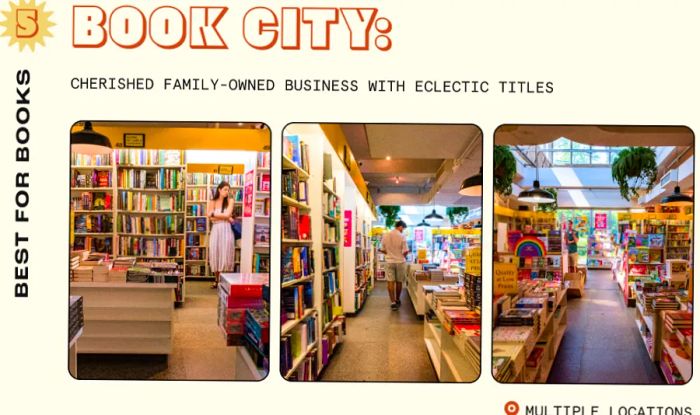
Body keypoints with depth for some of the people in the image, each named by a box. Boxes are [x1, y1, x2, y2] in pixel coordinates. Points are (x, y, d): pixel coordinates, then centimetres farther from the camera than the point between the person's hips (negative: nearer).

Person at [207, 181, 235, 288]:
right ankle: (217, 280, 14)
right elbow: (210, 217, -5)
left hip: (226, 231, -1)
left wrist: (214, 214, -3)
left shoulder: (230, 202, 5)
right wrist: (225, 217, -7)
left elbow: (227, 215, -8)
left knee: (225, 255, -3)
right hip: (215, 231, 1)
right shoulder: (211, 202, 6)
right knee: (215, 254, 3)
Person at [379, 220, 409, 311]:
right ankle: (397, 300, 27)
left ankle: (393, 302, -6)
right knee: (399, 282, 13)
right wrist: (404, 254, 10)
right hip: (400, 262, -1)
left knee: (390, 282, 1)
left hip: (389, 262, 2)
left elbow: (383, 250, 3)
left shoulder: (385, 235, -2)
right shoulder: (402, 236, -12)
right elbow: (405, 252, -13)